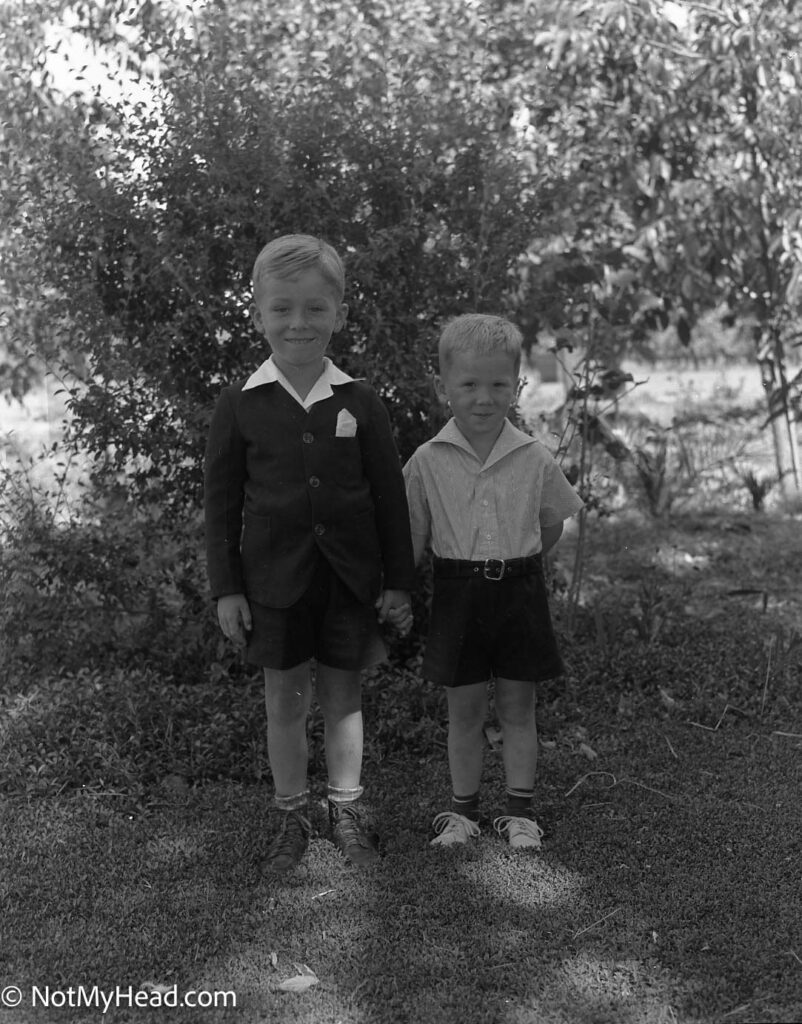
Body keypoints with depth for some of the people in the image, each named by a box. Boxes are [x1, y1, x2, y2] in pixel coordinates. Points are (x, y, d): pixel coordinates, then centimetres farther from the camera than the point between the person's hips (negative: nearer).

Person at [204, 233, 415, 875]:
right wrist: (226, 588, -2)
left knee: (343, 697, 11)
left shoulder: (361, 404, -3)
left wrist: (398, 579, 1)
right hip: (275, 578, 0)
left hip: (349, 577, 0)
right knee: (285, 702, 10)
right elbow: (222, 501, 0)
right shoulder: (239, 406, -4)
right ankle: (292, 818, 26)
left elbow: (390, 496, 2)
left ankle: (346, 813, 27)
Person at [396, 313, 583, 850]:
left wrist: (516, 565, 8)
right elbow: (412, 536, 2)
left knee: (518, 706, 9)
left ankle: (521, 810, 21)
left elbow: (551, 525, 10)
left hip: (519, 591, 0)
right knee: (464, 708, 9)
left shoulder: (534, 458, -4)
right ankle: (463, 807, 23)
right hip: (457, 593, 0)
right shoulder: (428, 461, -5)